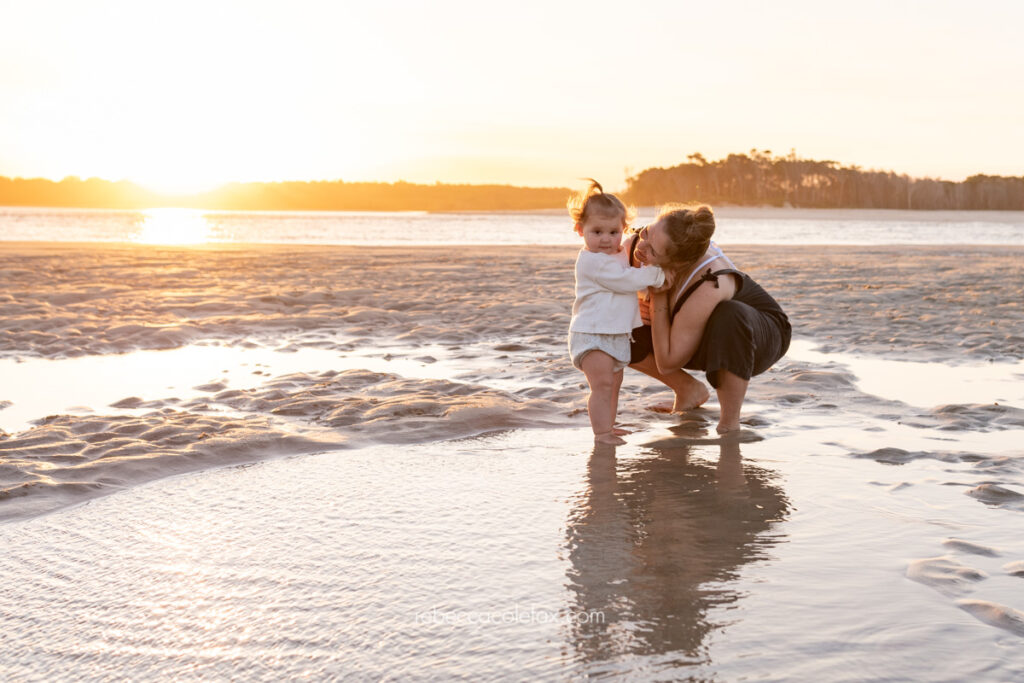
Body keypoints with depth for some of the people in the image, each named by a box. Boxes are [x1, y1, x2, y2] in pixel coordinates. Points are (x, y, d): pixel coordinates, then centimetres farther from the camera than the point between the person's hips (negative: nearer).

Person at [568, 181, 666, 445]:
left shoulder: (621, 254, 11)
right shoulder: (591, 260, -19)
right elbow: (625, 281, -23)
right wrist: (656, 275, -12)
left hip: (617, 334, 10)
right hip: (592, 335, -10)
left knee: (614, 383, 17)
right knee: (602, 384, -13)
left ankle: (607, 426, 28)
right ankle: (601, 432, -9)